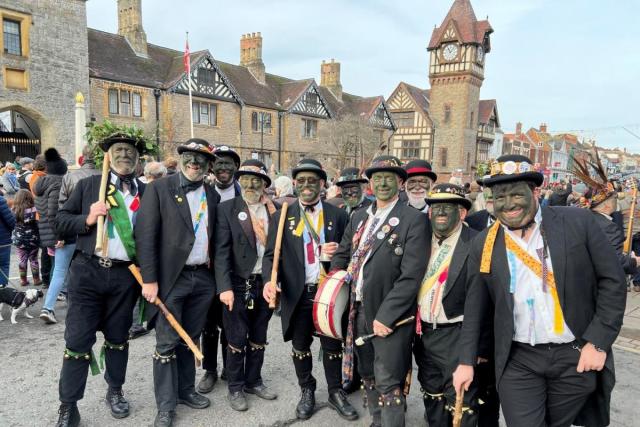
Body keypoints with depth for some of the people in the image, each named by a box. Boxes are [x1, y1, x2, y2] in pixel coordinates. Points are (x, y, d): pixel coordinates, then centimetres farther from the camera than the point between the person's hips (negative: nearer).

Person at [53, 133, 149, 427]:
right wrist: (86, 219, -14)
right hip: (87, 271, -1)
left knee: (118, 337, 14)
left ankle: (115, 391, 34)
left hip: (126, 275, 1)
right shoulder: (87, 185, 6)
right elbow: (60, 220, 5)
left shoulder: (147, 192, 6)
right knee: (78, 340, 3)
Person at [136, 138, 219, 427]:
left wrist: (217, 276, 5)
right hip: (171, 278, -4)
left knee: (190, 339, 16)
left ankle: (186, 390, 33)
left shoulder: (213, 195, 9)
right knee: (167, 342, 3)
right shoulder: (159, 189, -5)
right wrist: (149, 280, -14)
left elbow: (215, 238, 11)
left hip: (203, 278, 4)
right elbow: (145, 236, -10)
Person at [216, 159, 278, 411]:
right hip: (239, 285, -3)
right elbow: (221, 251, -11)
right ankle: (235, 388, 26)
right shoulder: (227, 209, -5)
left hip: (266, 284, 4)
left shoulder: (275, 210, 5)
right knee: (237, 340, 8)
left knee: (258, 338, 16)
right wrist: (225, 287, -18)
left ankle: (253, 381, 34)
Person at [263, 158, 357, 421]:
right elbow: (271, 254, -2)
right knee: (300, 346, 14)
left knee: (332, 345, 11)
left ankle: (335, 393, 32)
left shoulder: (338, 215, 4)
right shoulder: (282, 216, 2)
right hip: (297, 293, 0)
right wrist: (270, 280, -20)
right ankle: (307, 392, 35)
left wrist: (337, 253, -13)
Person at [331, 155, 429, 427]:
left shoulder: (414, 220, -11)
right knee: (368, 376, 20)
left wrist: (385, 316, -19)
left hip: (389, 316, -6)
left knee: (388, 383, 1)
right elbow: (341, 255, 19)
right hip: (358, 311, 7)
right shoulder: (359, 217, 11)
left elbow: (411, 276, -17)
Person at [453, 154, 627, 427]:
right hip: (518, 362, 0)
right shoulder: (484, 244, -2)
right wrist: (467, 361, 6)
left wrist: (598, 342, -9)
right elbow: (475, 307, 5)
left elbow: (612, 280, -3)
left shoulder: (578, 222, -7)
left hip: (577, 357, 0)